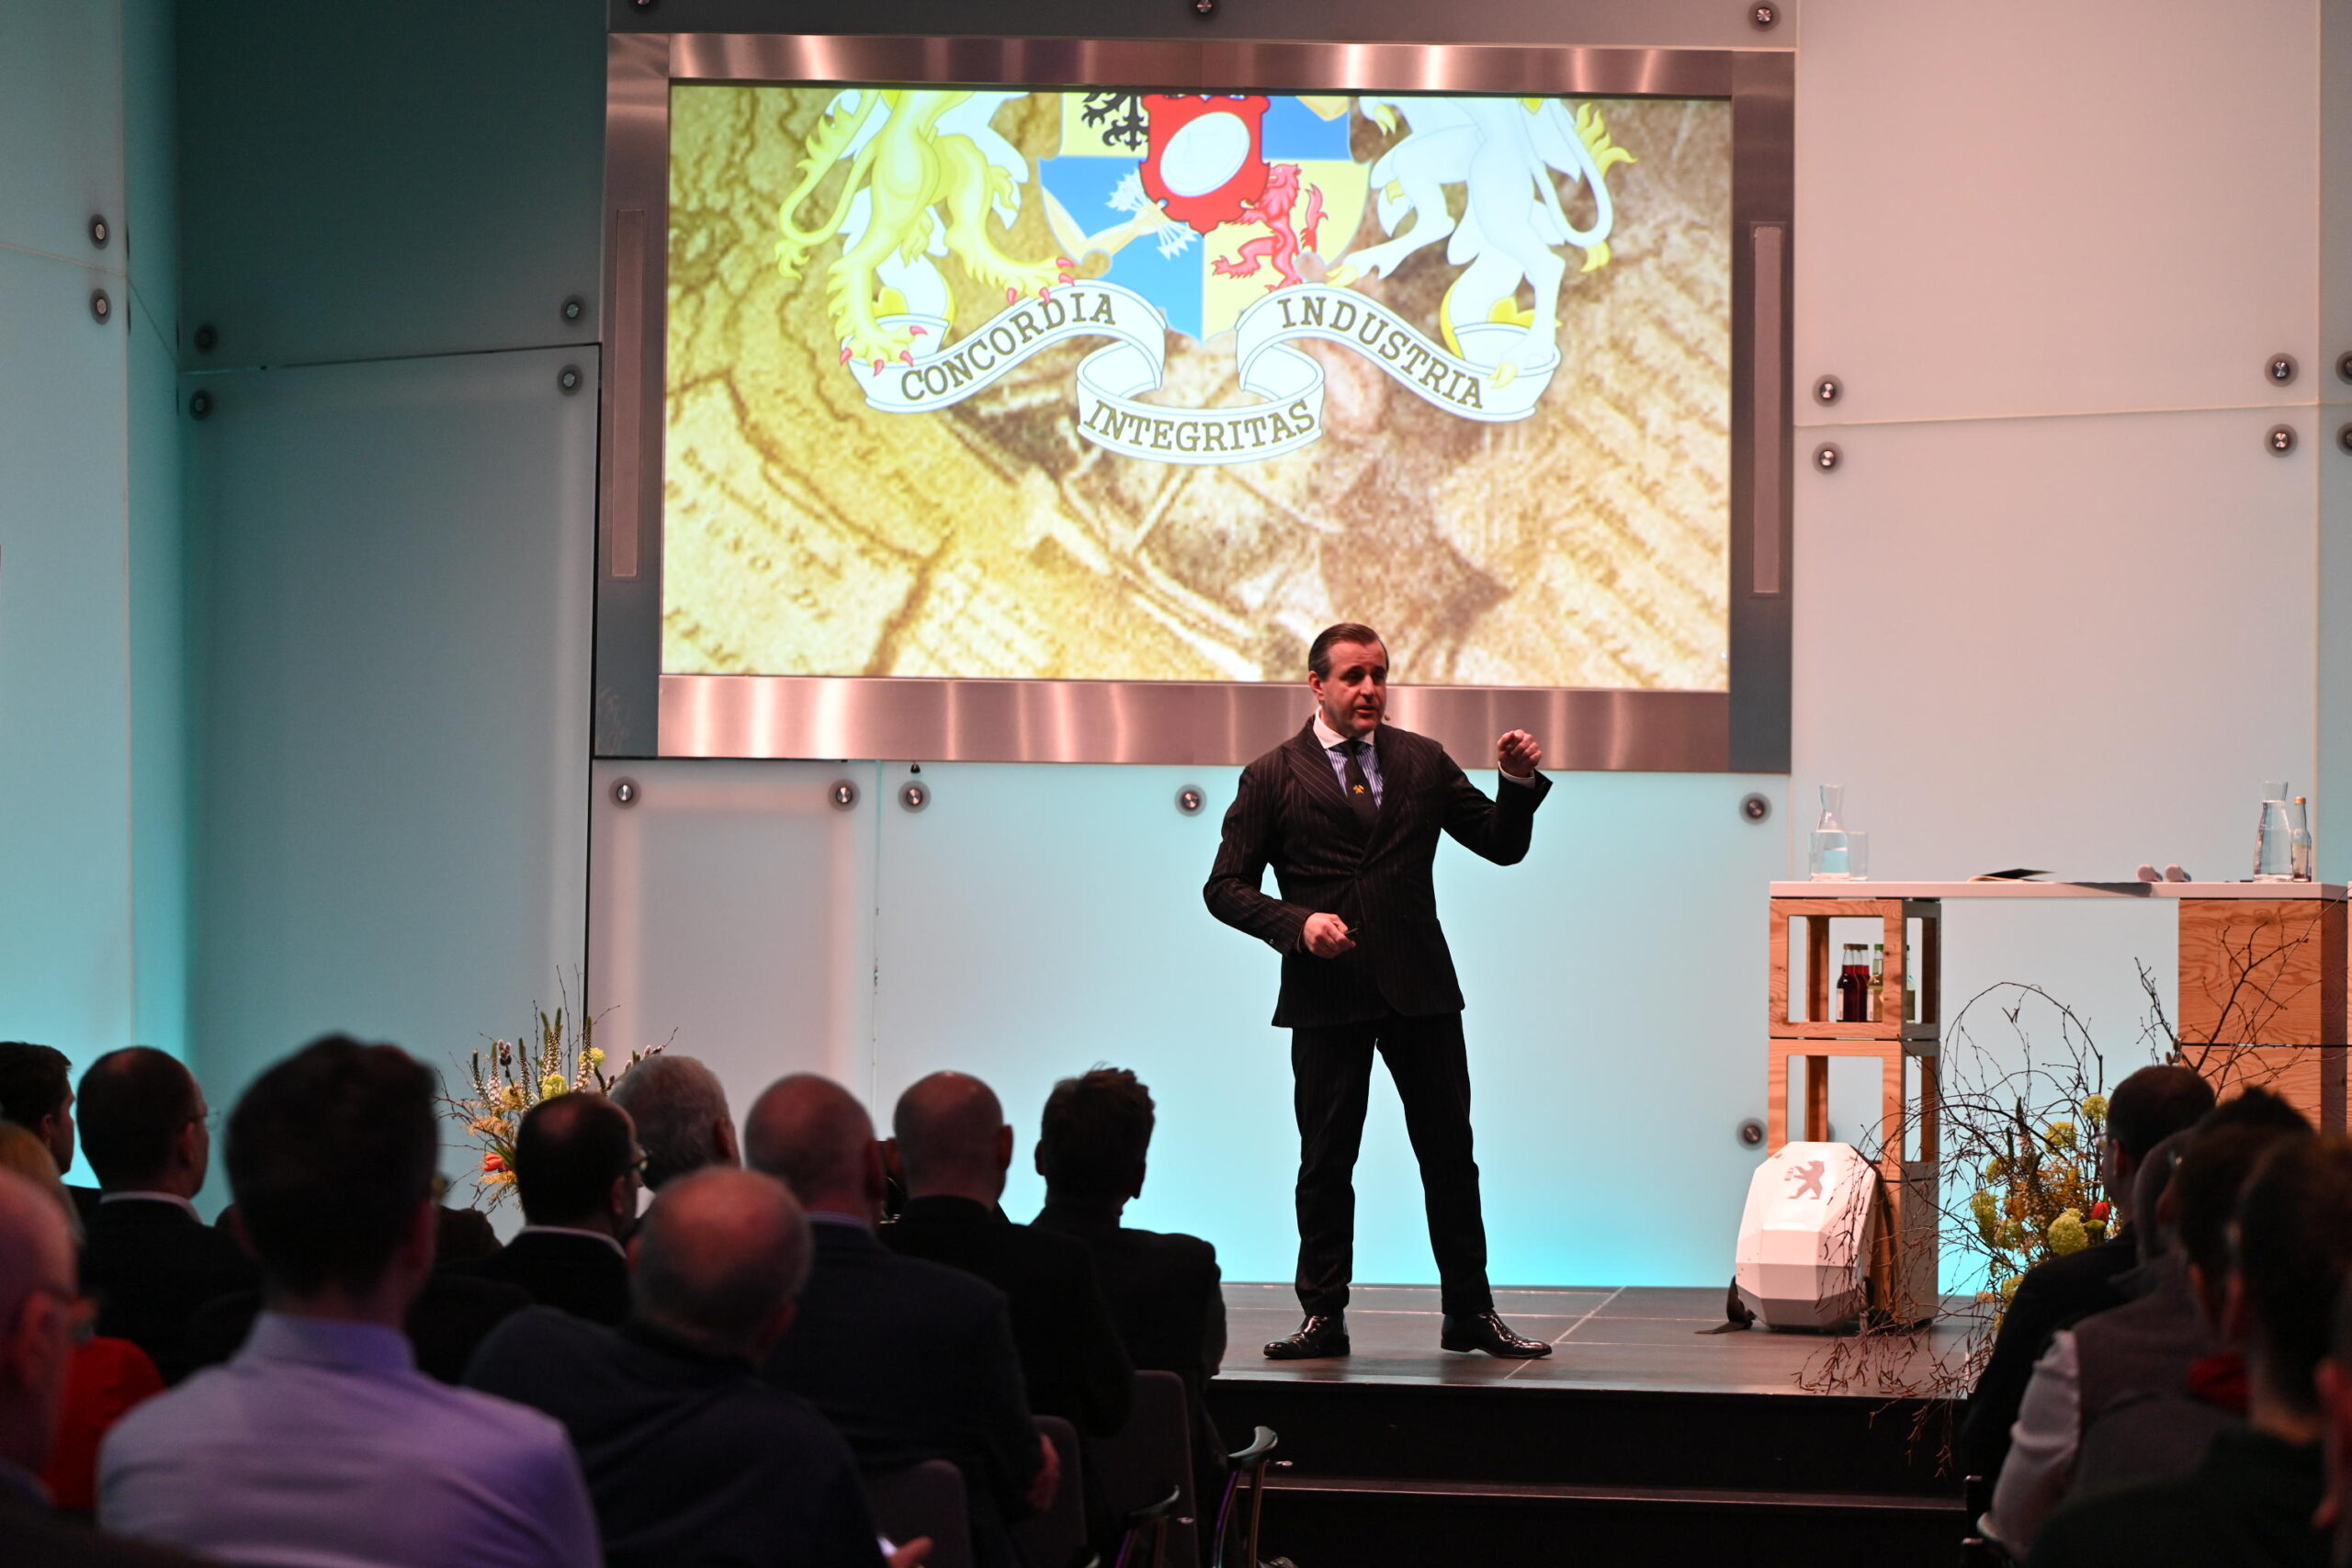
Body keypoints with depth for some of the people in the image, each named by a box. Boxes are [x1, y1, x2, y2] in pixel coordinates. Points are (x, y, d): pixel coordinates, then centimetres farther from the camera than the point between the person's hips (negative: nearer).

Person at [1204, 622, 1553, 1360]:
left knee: (1450, 1156, 4)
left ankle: (1471, 1314, 12)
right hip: (1326, 995, -2)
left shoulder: (1423, 762, 10)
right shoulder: (1273, 777, 2)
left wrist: (1520, 782, -9)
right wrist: (1297, 924, -16)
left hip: (1421, 991, 2)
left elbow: (1503, 846, 10)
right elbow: (1225, 886, -1)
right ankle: (1323, 1316, 11)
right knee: (1326, 1162, 3)